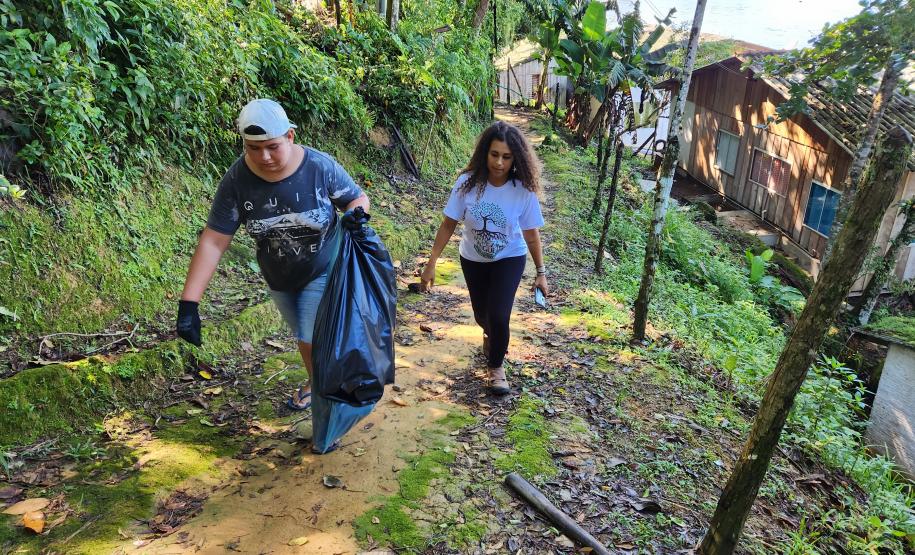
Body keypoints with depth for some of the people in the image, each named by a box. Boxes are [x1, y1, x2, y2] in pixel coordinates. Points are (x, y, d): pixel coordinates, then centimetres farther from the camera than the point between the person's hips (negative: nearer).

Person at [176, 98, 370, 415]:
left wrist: (355, 214, -35)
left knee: (312, 341, -6)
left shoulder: (320, 166, -26)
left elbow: (358, 198, -9)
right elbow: (213, 241, -22)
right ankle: (315, 383, 53)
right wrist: (188, 303, -26)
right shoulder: (236, 180, -22)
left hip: (323, 271, -3)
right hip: (278, 278, 3)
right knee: (304, 337, 23)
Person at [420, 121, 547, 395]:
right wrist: (431, 263, -13)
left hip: (509, 259, -2)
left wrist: (541, 272, -5)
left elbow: (531, 233, -10)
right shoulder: (467, 183, -22)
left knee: (498, 316, -14)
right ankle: (491, 335, 56)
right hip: (473, 260, 2)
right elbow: (448, 225, -13)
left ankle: (496, 366, 15)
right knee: (482, 315, 17)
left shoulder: (523, 190, -22)